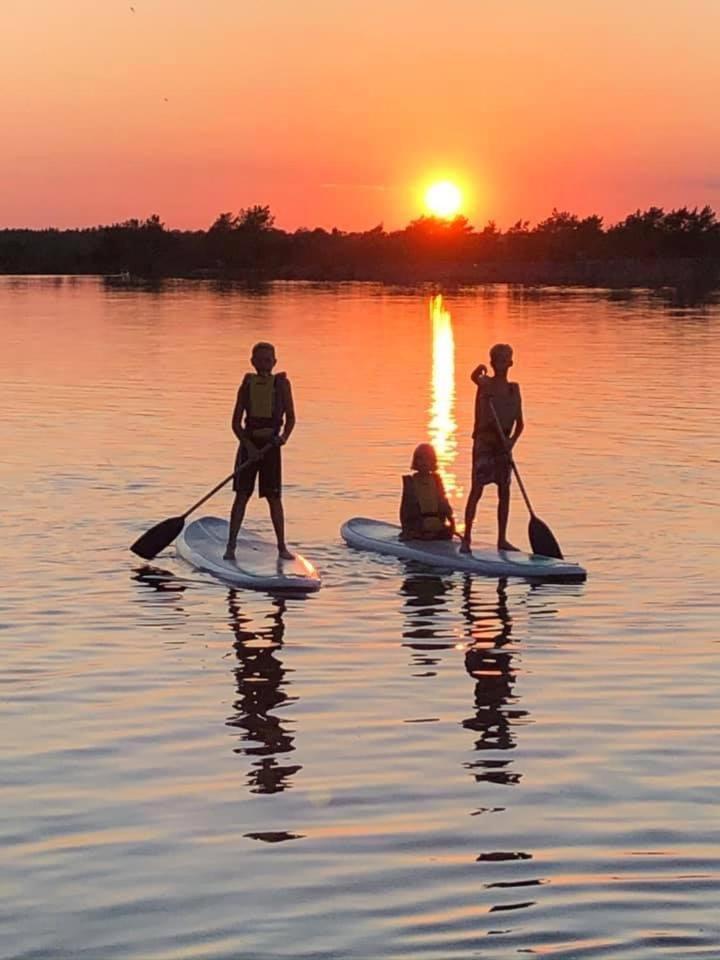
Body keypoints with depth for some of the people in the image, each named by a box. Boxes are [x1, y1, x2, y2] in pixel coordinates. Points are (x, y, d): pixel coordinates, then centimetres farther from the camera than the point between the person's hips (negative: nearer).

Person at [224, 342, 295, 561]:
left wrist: (284, 437, -15)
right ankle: (231, 545, 1)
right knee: (242, 495, -1)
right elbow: (236, 422, 2)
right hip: (249, 443, 0)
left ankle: (282, 546, 10)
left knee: (274, 497, 2)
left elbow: (290, 418, 4)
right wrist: (248, 445, -12)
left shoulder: (281, 384, 3)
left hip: (270, 445, 0)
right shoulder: (247, 385, 4)